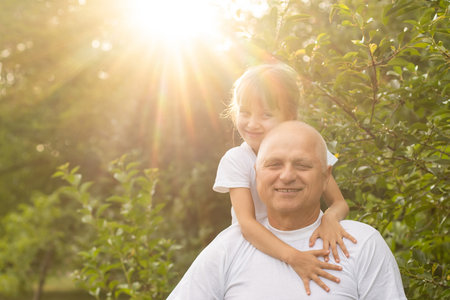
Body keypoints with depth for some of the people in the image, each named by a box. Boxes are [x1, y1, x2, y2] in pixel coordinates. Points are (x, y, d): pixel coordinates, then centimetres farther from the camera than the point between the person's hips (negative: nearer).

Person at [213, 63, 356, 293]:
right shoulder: (236, 160, -13)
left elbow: (339, 203, -2)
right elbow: (246, 223, -23)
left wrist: (330, 217, -27)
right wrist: (292, 257, -37)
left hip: (305, 247, 2)